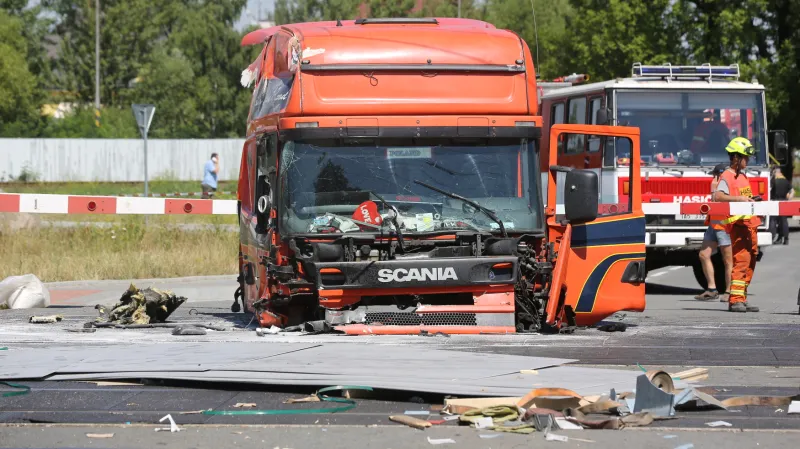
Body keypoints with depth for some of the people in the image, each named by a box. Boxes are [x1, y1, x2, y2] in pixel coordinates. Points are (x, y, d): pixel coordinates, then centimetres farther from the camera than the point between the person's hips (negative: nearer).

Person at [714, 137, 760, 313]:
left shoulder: (743, 176, 21)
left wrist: (751, 200, 14)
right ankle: (735, 300, -20)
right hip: (737, 222, -10)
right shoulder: (727, 177, -8)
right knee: (741, 259, -17)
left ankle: (741, 299, 13)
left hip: (750, 223, 10)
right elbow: (718, 196, -23)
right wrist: (739, 199, -32)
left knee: (750, 260, 9)